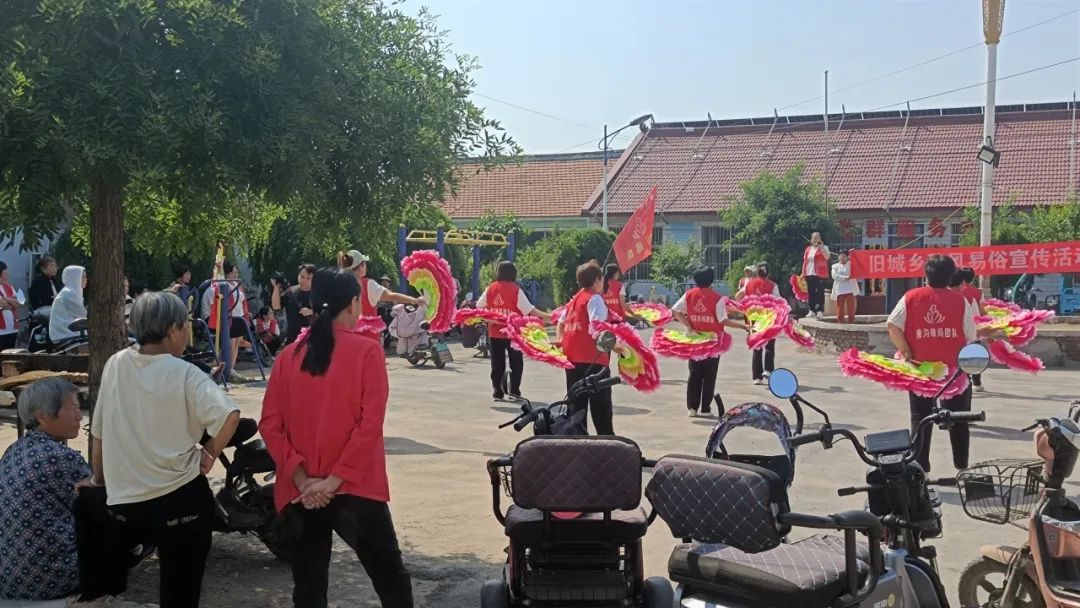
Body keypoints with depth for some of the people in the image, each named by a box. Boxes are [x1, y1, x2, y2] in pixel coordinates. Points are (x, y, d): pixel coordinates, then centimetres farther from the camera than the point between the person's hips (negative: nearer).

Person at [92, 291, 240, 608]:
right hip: (181, 498, -3)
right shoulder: (184, 374, -13)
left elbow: (98, 434, 8)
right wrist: (210, 453, -11)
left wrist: (99, 481, 21)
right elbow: (229, 415, -29)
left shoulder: (115, 365, 0)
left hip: (124, 501, 4)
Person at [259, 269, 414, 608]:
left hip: (298, 494, 4)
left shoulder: (289, 355, 4)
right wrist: (335, 479, -12)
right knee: (390, 578, 11)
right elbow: (370, 425, -15)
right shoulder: (367, 351, -7)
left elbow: (270, 425, -2)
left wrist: (301, 479, -5)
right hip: (354, 488, -4)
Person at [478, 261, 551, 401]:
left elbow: (479, 306, 8)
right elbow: (529, 309, -14)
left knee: (497, 363, 10)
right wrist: (545, 316, -10)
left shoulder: (490, 288, 1)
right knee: (516, 363, 10)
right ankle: (514, 392, 6)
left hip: (495, 333, 3)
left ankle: (497, 392, 10)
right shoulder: (515, 289, -11)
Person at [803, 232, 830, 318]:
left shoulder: (823, 248, 2)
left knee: (820, 293, -7)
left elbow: (827, 257, -17)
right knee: (811, 293, 8)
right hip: (809, 274, 5)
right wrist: (803, 273, 12)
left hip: (820, 274, -5)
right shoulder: (808, 249, 16)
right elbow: (805, 261, 17)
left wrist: (821, 247, -21)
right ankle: (812, 311, 14)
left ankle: (820, 311, -7)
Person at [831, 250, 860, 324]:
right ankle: (840, 322, 2)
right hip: (840, 290, 0)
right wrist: (846, 278, -12)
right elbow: (835, 276, -4)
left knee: (851, 307, -4)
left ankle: (851, 322, -2)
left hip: (850, 289, 0)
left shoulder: (851, 264, 16)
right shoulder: (835, 266, 10)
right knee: (840, 308, -1)